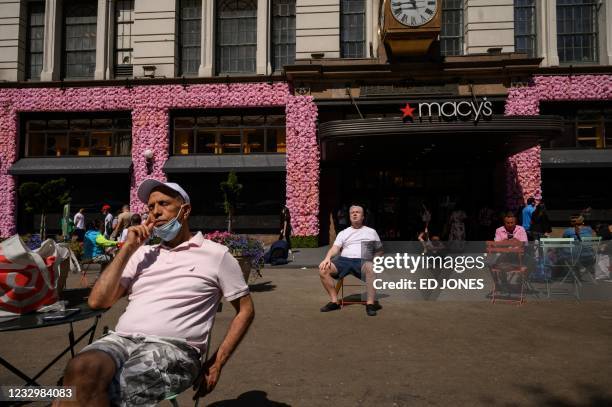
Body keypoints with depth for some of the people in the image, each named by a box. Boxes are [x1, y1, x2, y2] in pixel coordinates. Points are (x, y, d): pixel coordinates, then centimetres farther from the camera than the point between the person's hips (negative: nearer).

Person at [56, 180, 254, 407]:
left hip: (172, 347, -4)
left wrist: (216, 363, 3)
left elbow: (245, 310, 11)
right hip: (122, 339, 4)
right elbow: (97, 302, 14)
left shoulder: (216, 254, 9)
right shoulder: (143, 254, 21)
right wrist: (128, 248, 10)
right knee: (81, 369, -32)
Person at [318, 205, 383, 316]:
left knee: (372, 268, -40)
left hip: (362, 260, -2)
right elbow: (335, 248, 8)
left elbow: (379, 250, 20)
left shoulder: (371, 232, 20)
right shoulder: (343, 233, 23)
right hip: (344, 259, 2)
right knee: (323, 269, -25)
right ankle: (334, 301, -15)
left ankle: (370, 303, -34)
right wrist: (327, 258, -14)